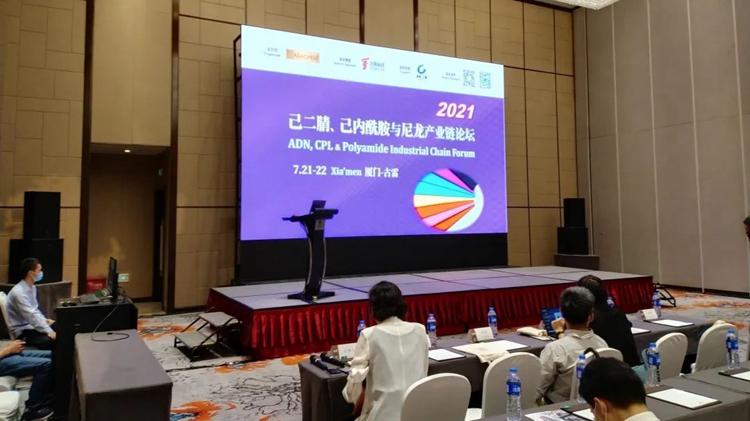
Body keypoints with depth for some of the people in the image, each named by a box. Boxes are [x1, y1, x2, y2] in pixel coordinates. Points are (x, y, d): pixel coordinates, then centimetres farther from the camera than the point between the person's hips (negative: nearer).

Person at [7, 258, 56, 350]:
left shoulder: (32, 287, 7)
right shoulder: (18, 292, -22)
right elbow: (31, 316, -28)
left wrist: (44, 320, 1)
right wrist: (49, 332, -30)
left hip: (32, 324, 9)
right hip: (22, 331, -9)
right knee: (51, 340, -30)